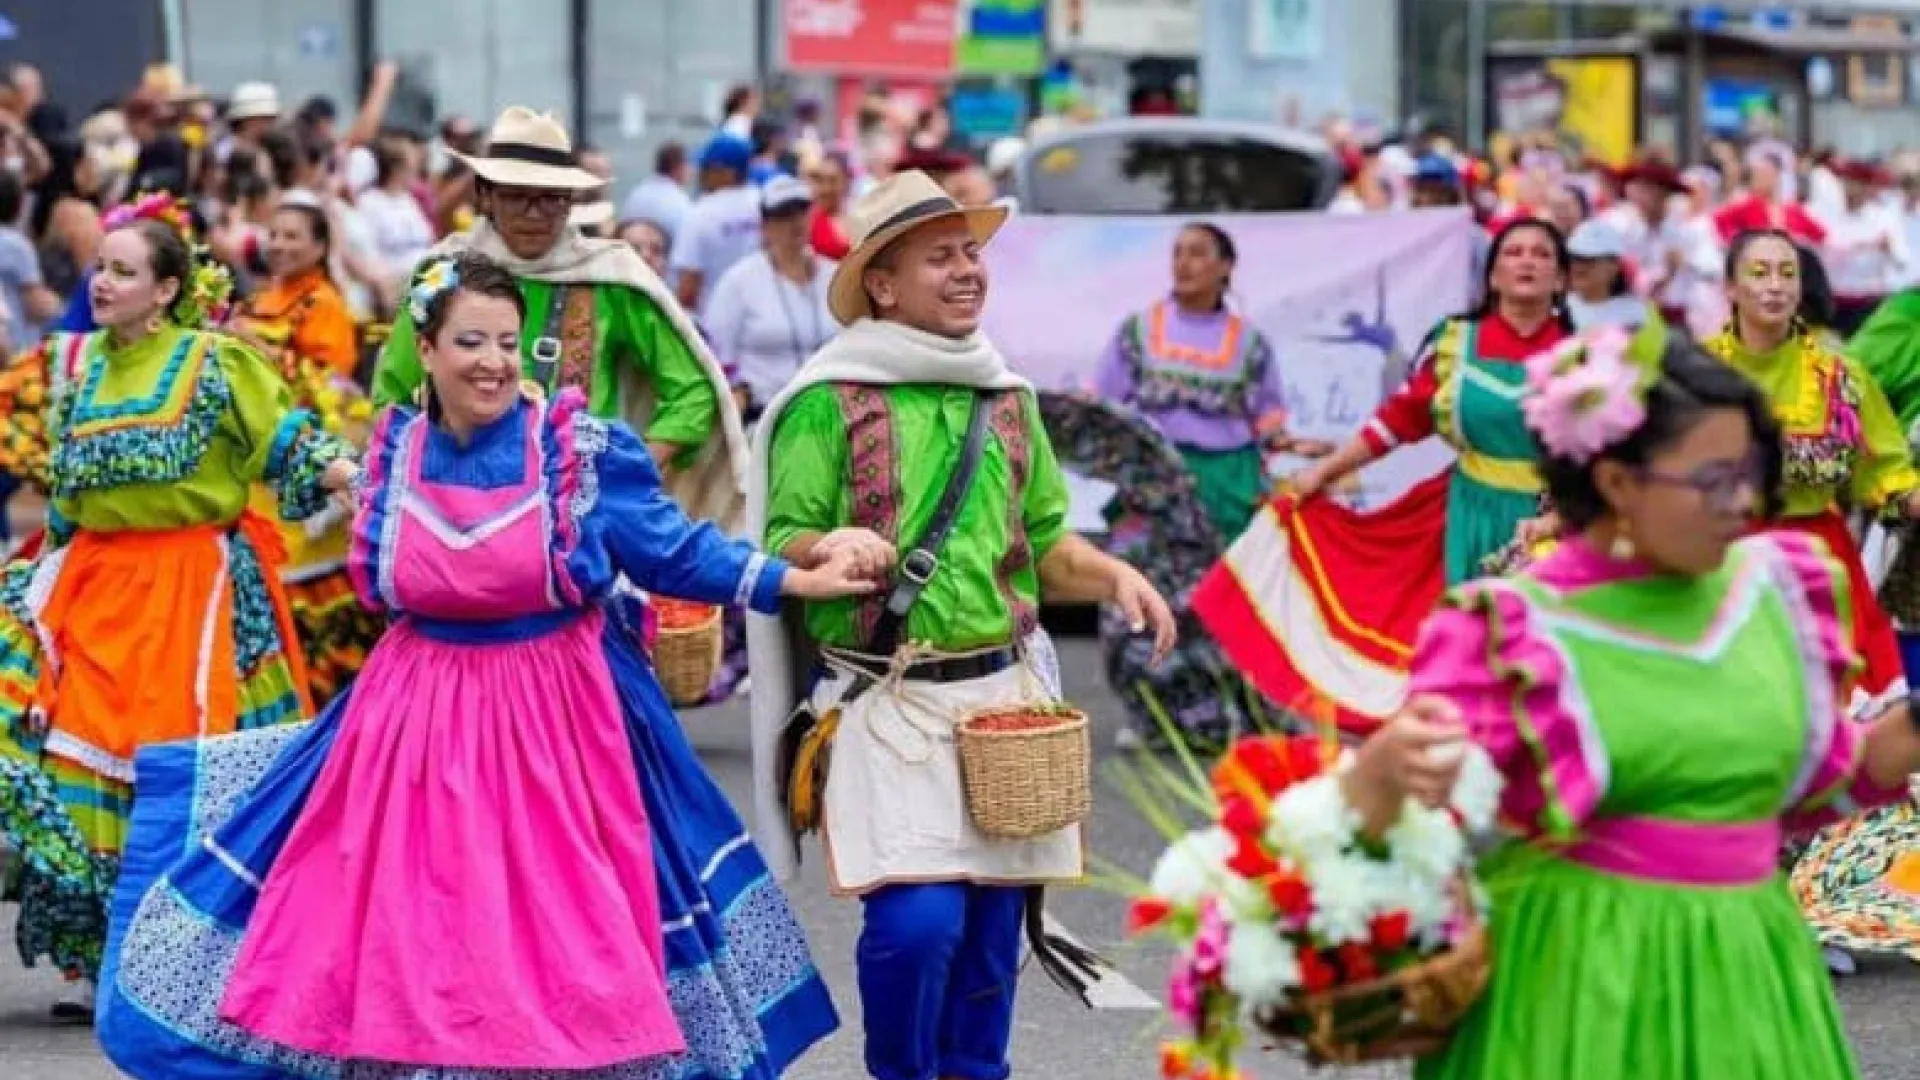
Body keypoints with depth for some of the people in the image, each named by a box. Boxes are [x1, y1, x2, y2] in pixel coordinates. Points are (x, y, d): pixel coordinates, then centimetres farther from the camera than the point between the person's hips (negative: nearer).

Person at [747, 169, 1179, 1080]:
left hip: (1005, 692, 6)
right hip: (891, 705, -5)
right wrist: (826, 548, -27)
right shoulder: (828, 404, -5)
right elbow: (782, 547, -5)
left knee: (993, 920, 8)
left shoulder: (1006, 399, 13)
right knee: (917, 918, -16)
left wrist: (1115, 577, 1)